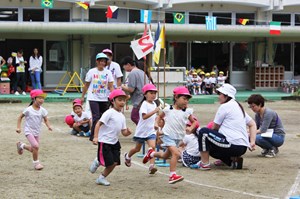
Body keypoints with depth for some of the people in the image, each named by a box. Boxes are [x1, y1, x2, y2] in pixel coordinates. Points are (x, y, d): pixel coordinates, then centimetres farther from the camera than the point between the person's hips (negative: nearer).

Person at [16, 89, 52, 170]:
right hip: (29, 131, -6)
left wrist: (49, 126, -17)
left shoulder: (42, 110, -3)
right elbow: (20, 117, -2)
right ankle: (36, 163, -6)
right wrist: (18, 127, -8)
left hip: (37, 132, 6)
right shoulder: (28, 110, -14)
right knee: (36, 146, -23)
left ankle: (21, 145, 42)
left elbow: (46, 120, 3)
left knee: (33, 149, 14)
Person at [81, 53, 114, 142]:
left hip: (104, 99, 3)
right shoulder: (91, 72, -2)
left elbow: (110, 86, -1)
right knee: (96, 117, -12)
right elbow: (86, 85, 7)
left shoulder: (108, 72, 3)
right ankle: (93, 136, -6)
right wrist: (82, 96, 9)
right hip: (93, 98, -3)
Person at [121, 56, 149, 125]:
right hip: (145, 101, 9)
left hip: (138, 102, -9)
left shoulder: (132, 73, -11)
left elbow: (131, 89, -16)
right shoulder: (142, 72, 16)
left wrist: (123, 87, 3)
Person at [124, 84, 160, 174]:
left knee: (153, 147, -17)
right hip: (142, 131, -5)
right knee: (137, 148, 15)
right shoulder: (144, 104, -19)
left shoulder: (154, 104, 5)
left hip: (151, 131, 5)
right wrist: (154, 111, -45)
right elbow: (144, 116, -37)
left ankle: (151, 165, -24)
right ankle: (128, 156, 45)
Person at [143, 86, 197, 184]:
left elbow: (194, 122, 6)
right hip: (168, 135, -5)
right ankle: (172, 175, -18)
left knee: (165, 156, 21)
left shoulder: (187, 112, -3)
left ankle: (152, 153, 50)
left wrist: (190, 128, -14)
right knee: (176, 154, -24)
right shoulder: (168, 109, -6)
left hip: (178, 138, 5)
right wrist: (156, 123, -8)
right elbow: (159, 116, 10)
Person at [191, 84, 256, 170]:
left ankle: (205, 163, -4)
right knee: (212, 149, 26)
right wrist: (252, 142, 11)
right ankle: (234, 159, 9)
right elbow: (252, 124, 20)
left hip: (233, 145, -9)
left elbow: (215, 128, 1)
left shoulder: (225, 106, -6)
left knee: (203, 132, -6)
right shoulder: (239, 107, 20)